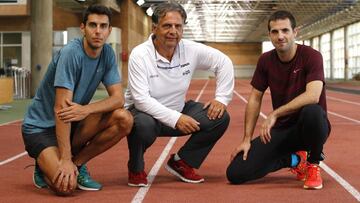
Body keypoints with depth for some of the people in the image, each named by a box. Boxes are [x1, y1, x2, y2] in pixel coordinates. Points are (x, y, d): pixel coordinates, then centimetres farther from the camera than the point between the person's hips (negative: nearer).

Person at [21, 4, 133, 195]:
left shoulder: (107, 53, -2)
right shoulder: (71, 53, -22)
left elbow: (118, 98, -7)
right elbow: (61, 108, -26)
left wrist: (87, 109, -28)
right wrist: (65, 160, -30)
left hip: (74, 123, 6)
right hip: (41, 127, -6)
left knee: (124, 119, -17)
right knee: (66, 185, -28)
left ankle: (78, 163, 0)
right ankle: (46, 167, 8)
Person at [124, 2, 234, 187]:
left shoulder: (191, 50, -10)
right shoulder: (139, 55, -22)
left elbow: (224, 62, 1)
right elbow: (141, 99, -27)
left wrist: (221, 98, -7)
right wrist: (175, 119, -33)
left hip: (178, 111, 5)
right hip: (145, 113, -5)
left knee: (220, 117, -11)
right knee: (143, 125, -40)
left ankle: (180, 162, 8)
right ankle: (136, 169, -5)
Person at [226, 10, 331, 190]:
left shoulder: (311, 56, -14)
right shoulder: (265, 60, 2)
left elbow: (313, 96, -29)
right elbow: (255, 99, 5)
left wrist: (275, 114, -33)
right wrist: (247, 139, -1)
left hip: (308, 127, -4)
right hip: (281, 129, 4)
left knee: (312, 112, -43)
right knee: (235, 173, -13)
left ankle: (313, 163, -11)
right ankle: (294, 159, 11)